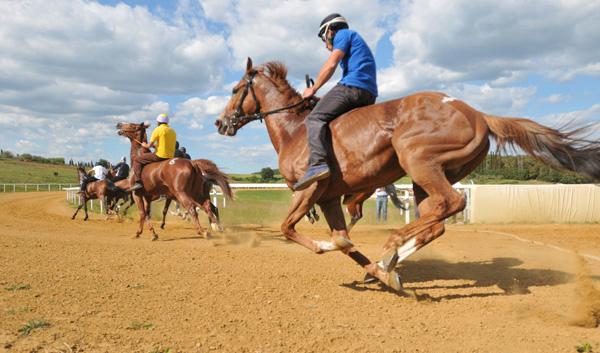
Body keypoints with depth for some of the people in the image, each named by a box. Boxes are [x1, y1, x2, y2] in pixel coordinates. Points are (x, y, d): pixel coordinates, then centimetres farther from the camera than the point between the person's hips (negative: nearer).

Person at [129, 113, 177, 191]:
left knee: (137, 159, 5)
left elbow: (149, 145, -8)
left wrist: (144, 145, 14)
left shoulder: (158, 129, -6)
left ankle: (138, 182, -7)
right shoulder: (173, 131, 16)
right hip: (170, 157, 7)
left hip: (160, 156, -7)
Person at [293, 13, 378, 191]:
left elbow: (331, 64, -4)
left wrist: (313, 89, 5)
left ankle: (318, 163, -41)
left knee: (315, 118, -19)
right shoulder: (355, 42, 37)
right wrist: (323, 97, 28)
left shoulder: (344, 33, 11)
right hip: (369, 96, 10)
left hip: (352, 87, -10)